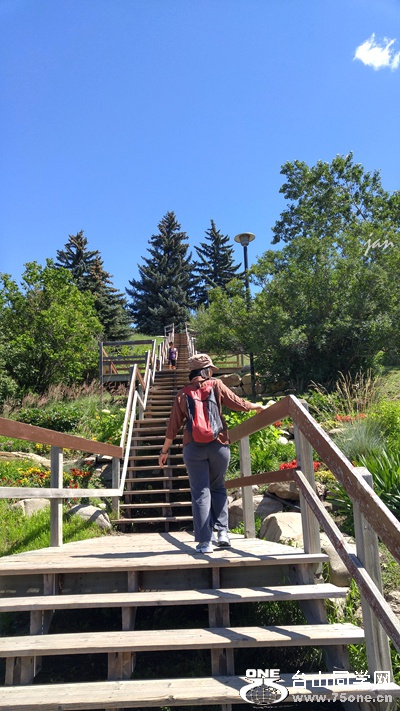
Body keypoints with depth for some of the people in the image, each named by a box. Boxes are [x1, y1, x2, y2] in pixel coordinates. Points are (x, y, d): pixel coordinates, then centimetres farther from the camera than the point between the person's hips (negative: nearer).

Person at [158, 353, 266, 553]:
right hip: (218, 445, 0)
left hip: (193, 447, 0)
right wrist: (257, 407, 25)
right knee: (218, 488, 19)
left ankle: (205, 541, 2)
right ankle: (222, 531, 13)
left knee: (200, 493, 4)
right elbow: (238, 404, 6)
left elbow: (173, 425, 6)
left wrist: (164, 450, 15)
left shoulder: (182, 394, 5)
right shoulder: (216, 386, 2)